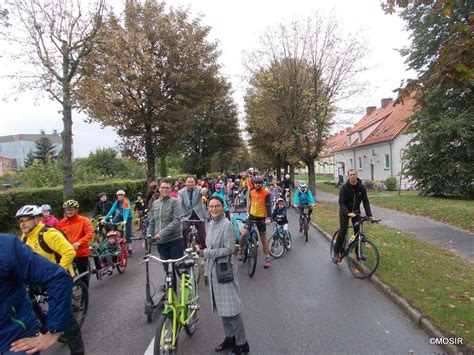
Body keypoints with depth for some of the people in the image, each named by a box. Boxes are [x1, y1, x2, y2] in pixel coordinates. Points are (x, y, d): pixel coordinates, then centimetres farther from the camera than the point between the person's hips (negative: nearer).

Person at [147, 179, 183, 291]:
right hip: (161, 242, 4)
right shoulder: (155, 203, 9)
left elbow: (176, 221, -17)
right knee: (168, 270, 13)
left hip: (175, 240, -4)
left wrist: (162, 233, -21)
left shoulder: (174, 202, -7)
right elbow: (151, 223, 14)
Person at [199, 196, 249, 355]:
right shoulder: (211, 224, 8)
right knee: (221, 307, 17)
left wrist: (206, 252, -21)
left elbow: (229, 249, -19)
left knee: (231, 308, 0)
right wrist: (207, 270, 17)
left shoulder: (227, 225, -16)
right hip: (213, 270, 8)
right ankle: (230, 338, 33)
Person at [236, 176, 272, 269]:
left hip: (261, 218, -3)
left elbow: (268, 206, -14)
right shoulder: (252, 192, 4)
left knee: (263, 238, 6)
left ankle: (267, 258, 18)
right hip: (252, 216, 3)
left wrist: (268, 218, -24)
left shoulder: (266, 193, -10)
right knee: (243, 234, -9)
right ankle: (240, 251, 16)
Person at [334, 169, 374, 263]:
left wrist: (369, 215, -19)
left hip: (356, 211, 3)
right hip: (345, 212, -3)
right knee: (343, 231, -11)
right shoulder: (344, 187, -18)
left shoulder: (362, 188, -8)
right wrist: (348, 213, -39)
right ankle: (337, 252, 2)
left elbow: (365, 202, -8)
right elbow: (341, 202, -23)